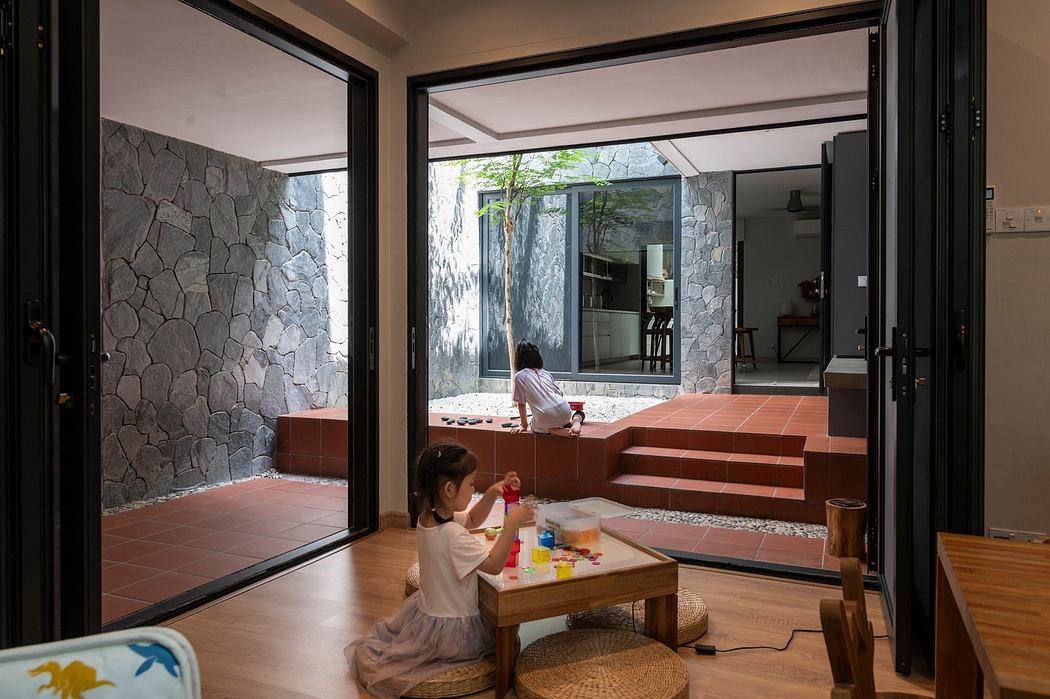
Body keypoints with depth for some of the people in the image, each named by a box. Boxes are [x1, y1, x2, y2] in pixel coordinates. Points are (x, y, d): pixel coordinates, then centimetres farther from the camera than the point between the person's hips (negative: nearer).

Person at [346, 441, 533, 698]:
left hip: (425, 612, 8)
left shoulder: (427, 517, -3)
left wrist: (492, 492, -1)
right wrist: (511, 524, -30)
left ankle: (370, 652, 20)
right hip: (450, 629, -7)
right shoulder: (452, 535, -32)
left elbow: (472, 519, 12)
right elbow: (494, 565, -31)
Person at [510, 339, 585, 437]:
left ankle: (552, 429, 0)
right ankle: (576, 420, 6)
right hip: (565, 412, 4)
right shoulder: (546, 373, 20)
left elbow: (521, 404, 9)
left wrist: (524, 426, 21)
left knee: (535, 426, 31)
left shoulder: (519, 376, 7)